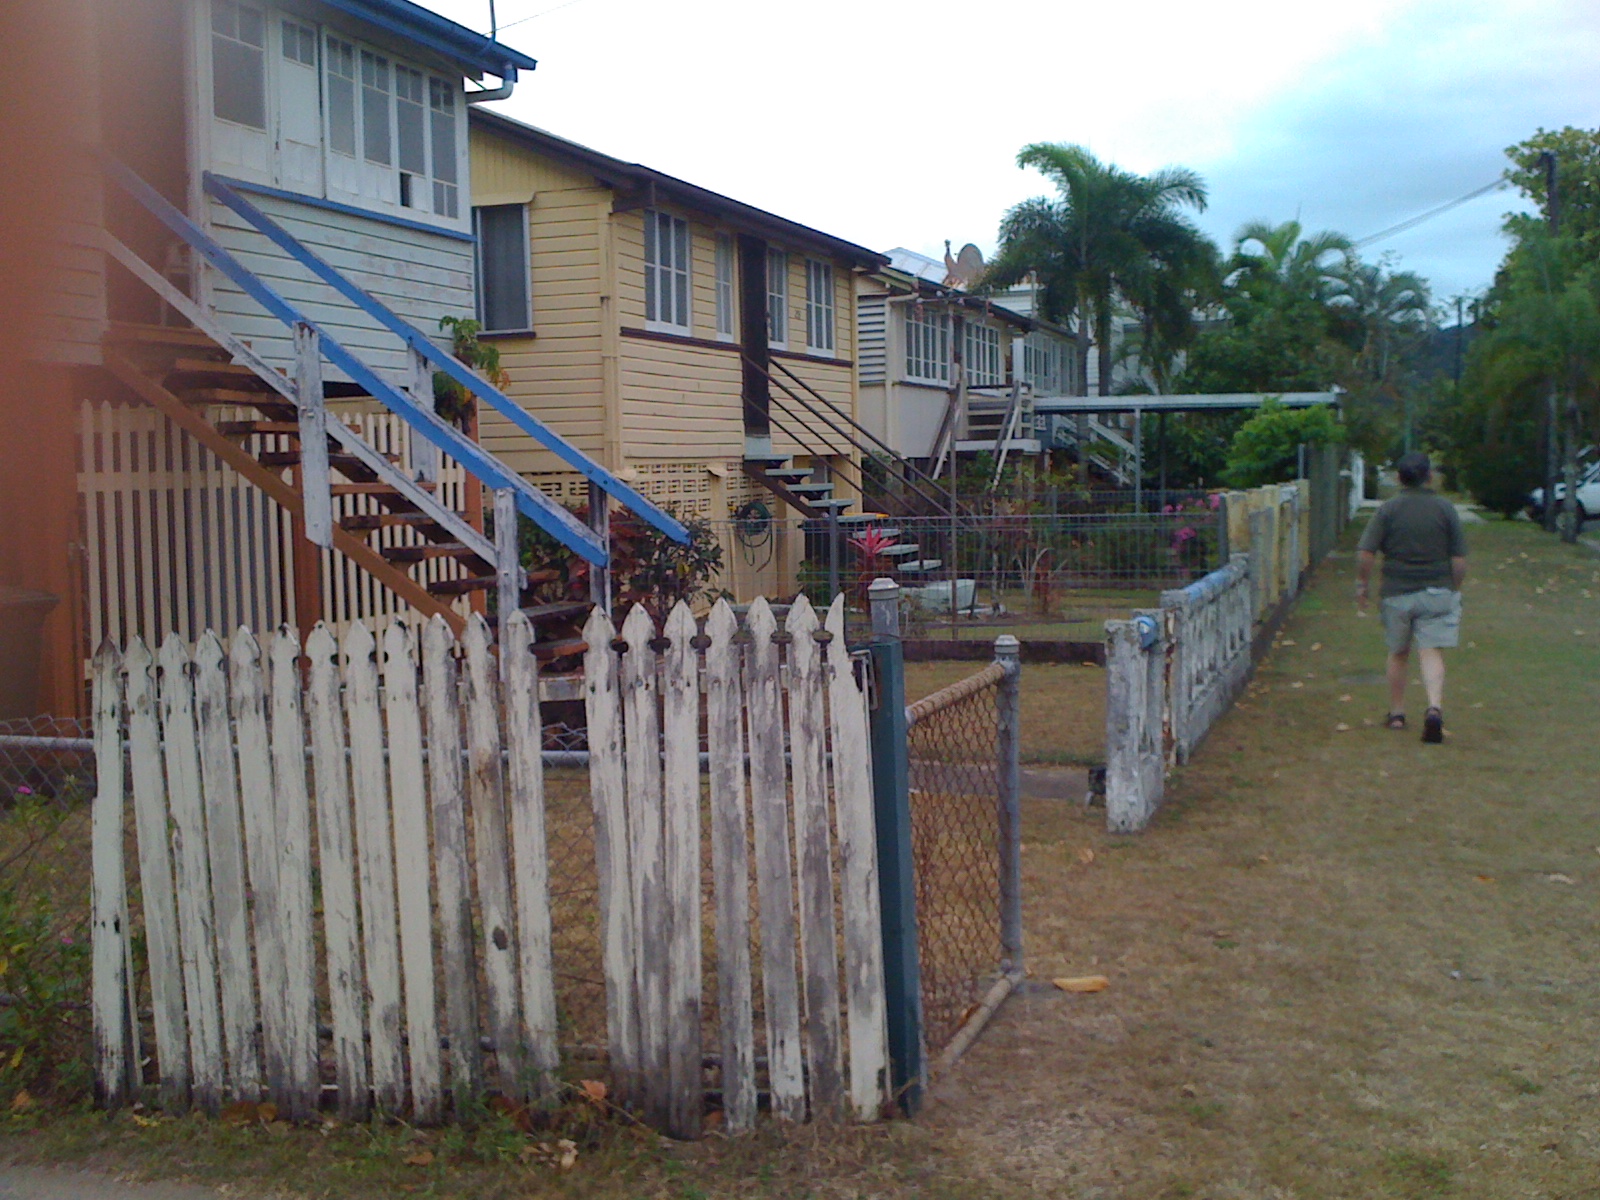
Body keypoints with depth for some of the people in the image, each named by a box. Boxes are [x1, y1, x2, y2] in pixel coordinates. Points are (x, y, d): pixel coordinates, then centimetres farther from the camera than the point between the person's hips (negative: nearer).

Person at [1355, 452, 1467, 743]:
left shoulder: (1388, 509, -2)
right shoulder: (1445, 509, -1)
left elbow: (1365, 553, -9)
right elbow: (1459, 559, -1)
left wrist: (1362, 585, 4)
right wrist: (1454, 589, 13)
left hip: (1397, 593, 1)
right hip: (1437, 592, 0)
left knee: (1398, 654, 15)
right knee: (1432, 653, -4)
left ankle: (1396, 713, 23)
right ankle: (1435, 708, -25)